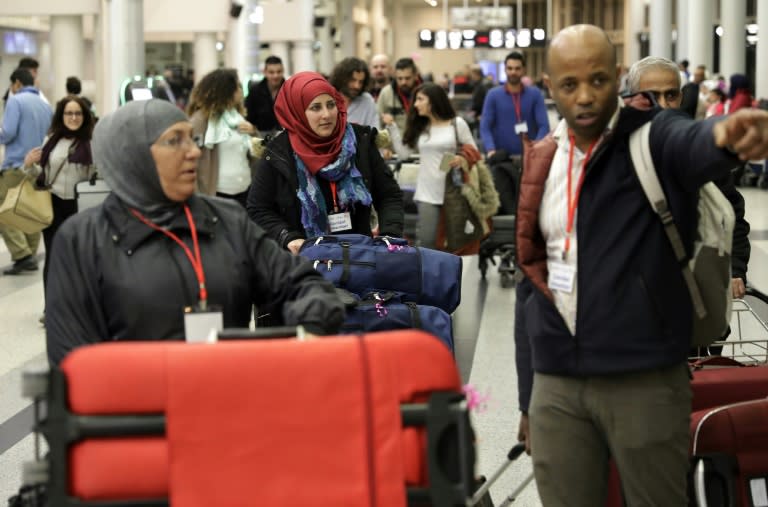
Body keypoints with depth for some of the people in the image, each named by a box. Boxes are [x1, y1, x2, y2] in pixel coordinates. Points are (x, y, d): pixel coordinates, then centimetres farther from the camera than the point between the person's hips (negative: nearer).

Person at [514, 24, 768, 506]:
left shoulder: (652, 137, -8)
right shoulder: (543, 159, 9)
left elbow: (693, 142, -33)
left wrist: (726, 134, -58)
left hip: (645, 379, -4)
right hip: (556, 381, 5)